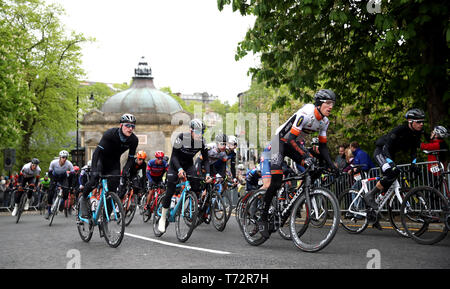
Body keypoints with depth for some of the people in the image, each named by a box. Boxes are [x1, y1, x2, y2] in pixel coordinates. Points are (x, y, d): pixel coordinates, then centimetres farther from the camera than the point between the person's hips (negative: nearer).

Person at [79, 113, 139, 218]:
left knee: (114, 186, -10)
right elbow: (97, 151, -34)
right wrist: (94, 170, -44)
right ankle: (83, 199, 6)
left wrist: (125, 170, -28)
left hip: (114, 162, 3)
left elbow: (131, 158, -9)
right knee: (94, 181, -23)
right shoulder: (110, 133, -31)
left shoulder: (134, 140, -19)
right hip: (102, 158, -3)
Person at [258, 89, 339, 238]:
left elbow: (322, 146, 1)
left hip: (293, 143, 7)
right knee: (276, 182, -19)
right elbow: (291, 138, -33)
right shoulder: (306, 113, -28)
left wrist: (331, 164, -13)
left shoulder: (324, 121, -4)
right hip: (281, 140, -7)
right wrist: (305, 155, -44)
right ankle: (263, 218, -8)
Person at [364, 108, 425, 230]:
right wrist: (391, 163, -39)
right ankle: (370, 196, -20)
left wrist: (413, 163, -14)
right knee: (392, 173, -31)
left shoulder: (417, 133, -5)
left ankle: (372, 211, 12)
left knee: (387, 184, 3)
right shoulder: (399, 130, -27)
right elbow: (386, 147, -31)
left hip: (390, 154, 8)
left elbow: (414, 150, 2)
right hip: (380, 151, -8)